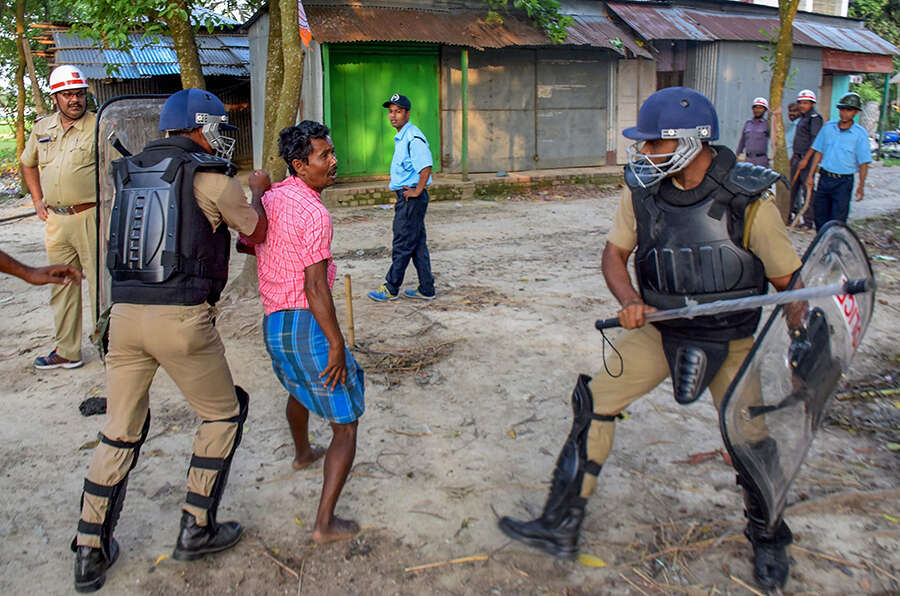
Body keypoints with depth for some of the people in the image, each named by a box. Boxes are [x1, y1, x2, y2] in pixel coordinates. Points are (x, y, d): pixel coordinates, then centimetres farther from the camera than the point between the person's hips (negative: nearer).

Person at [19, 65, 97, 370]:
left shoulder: (99, 127, -6)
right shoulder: (42, 128, 12)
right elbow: (28, 164, 27)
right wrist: (38, 199, 18)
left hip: (90, 216, -6)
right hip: (56, 220, 6)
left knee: (100, 284, -3)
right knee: (62, 286, 12)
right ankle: (67, 351, 23)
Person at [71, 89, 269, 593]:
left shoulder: (130, 174, 14)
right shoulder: (210, 176, -4)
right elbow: (257, 232, 8)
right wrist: (259, 191, 27)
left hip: (125, 313, 6)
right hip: (182, 318, -6)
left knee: (122, 430, 17)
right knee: (224, 414, 15)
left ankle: (92, 551, 23)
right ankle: (197, 528, 21)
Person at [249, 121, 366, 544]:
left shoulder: (270, 198, 8)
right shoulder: (313, 213, -18)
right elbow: (316, 287, -22)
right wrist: (337, 345, -19)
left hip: (272, 322, 9)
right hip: (307, 323, -9)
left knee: (298, 386, 37)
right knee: (346, 425, 1)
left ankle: (302, 453, 62)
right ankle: (325, 522, -3)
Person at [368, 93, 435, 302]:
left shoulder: (413, 137, -18)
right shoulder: (400, 137, 15)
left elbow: (426, 167, -26)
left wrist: (417, 191, -20)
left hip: (412, 198, -10)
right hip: (406, 197, 10)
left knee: (402, 245, 0)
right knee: (417, 244, 12)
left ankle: (391, 288, 10)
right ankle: (426, 289, 18)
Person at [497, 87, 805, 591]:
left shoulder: (748, 199, -18)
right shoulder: (644, 191, -9)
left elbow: (788, 279, -11)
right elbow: (615, 252, 1)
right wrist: (630, 301, -18)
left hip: (729, 339, -3)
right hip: (659, 328, 3)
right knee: (595, 402, -3)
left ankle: (767, 537, 36)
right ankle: (562, 527, 10)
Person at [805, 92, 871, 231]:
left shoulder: (860, 134, -5)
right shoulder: (828, 127, 4)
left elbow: (863, 162, -4)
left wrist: (861, 185, -8)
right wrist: (811, 175, 7)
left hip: (844, 182, -4)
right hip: (825, 177, 4)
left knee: (837, 219, -4)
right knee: (820, 214, 10)